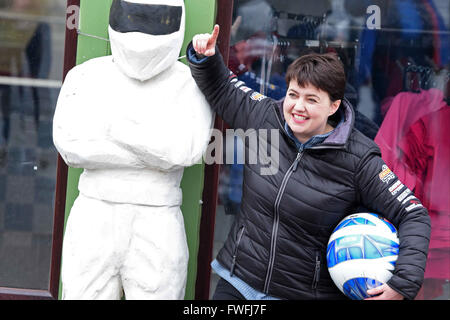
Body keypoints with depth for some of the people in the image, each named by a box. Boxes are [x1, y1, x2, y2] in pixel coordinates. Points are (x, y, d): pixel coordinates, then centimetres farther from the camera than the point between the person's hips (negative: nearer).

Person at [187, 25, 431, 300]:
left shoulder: (358, 160, -15)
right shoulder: (264, 117, -4)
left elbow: (414, 216, -12)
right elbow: (221, 88, 15)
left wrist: (403, 283, -23)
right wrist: (205, 57, -4)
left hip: (310, 293, -3)